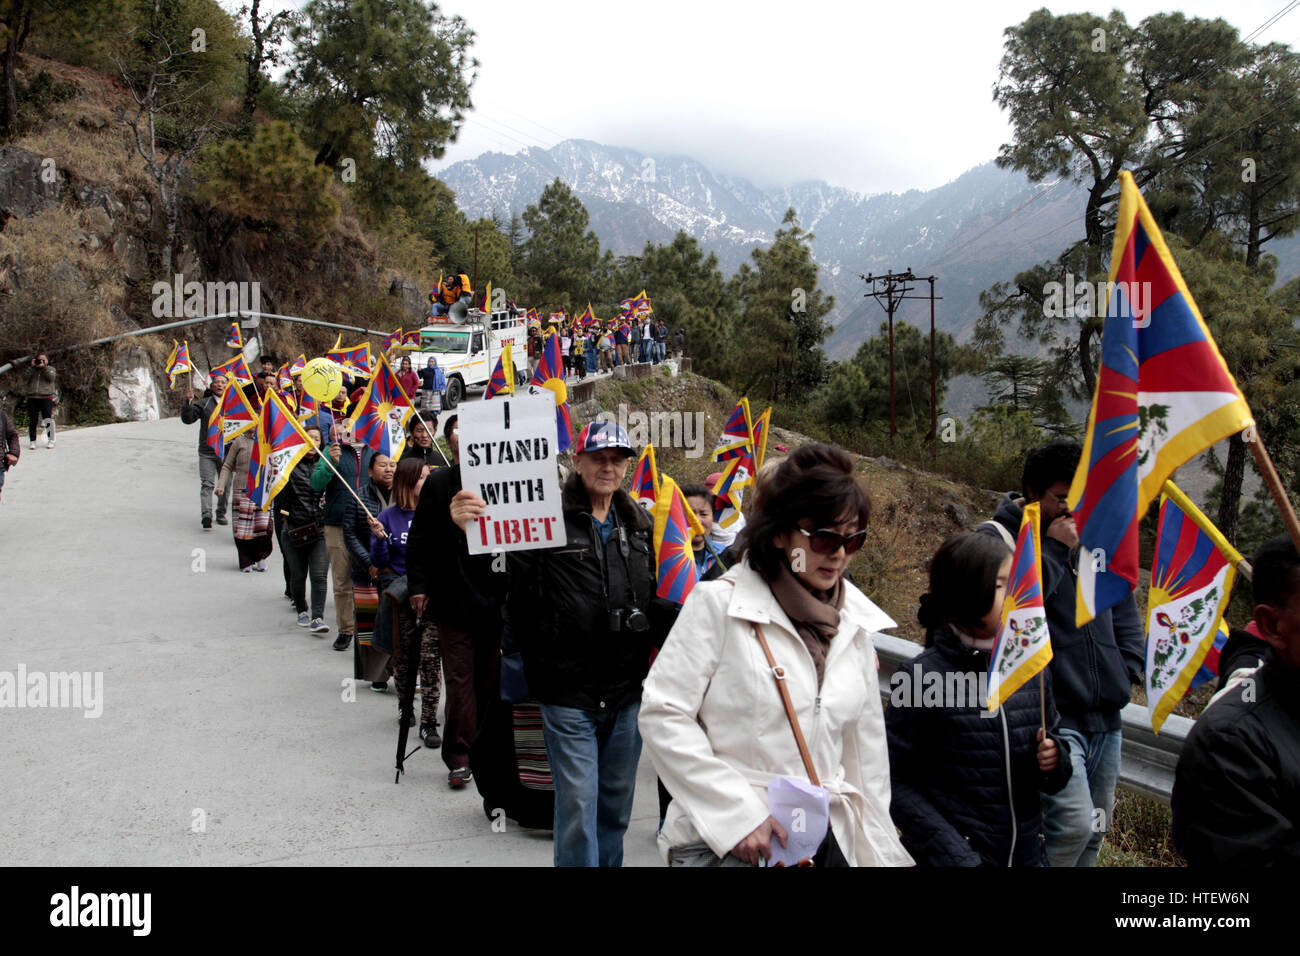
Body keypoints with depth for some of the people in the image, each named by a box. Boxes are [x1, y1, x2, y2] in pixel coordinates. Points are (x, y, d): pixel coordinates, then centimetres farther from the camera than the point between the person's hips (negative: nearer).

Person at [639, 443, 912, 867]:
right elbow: (663, 715, -13)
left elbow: (866, 744, 12)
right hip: (722, 844, -5)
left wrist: (878, 848, 11)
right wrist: (737, 814, -17)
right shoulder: (718, 603, -10)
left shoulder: (856, 621, 7)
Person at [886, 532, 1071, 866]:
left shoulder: (1029, 669, 0)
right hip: (956, 855, -5)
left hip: (1027, 852, 5)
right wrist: (955, 856, -18)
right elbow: (895, 782, -13)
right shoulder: (923, 676, -14)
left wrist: (1053, 760, -10)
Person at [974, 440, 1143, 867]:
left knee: (1093, 832, 14)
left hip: (1107, 716, 8)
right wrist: (1053, 549, -17)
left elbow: (1123, 605, 26)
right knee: (1072, 824, -20)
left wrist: (1129, 665, 13)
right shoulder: (998, 537, -8)